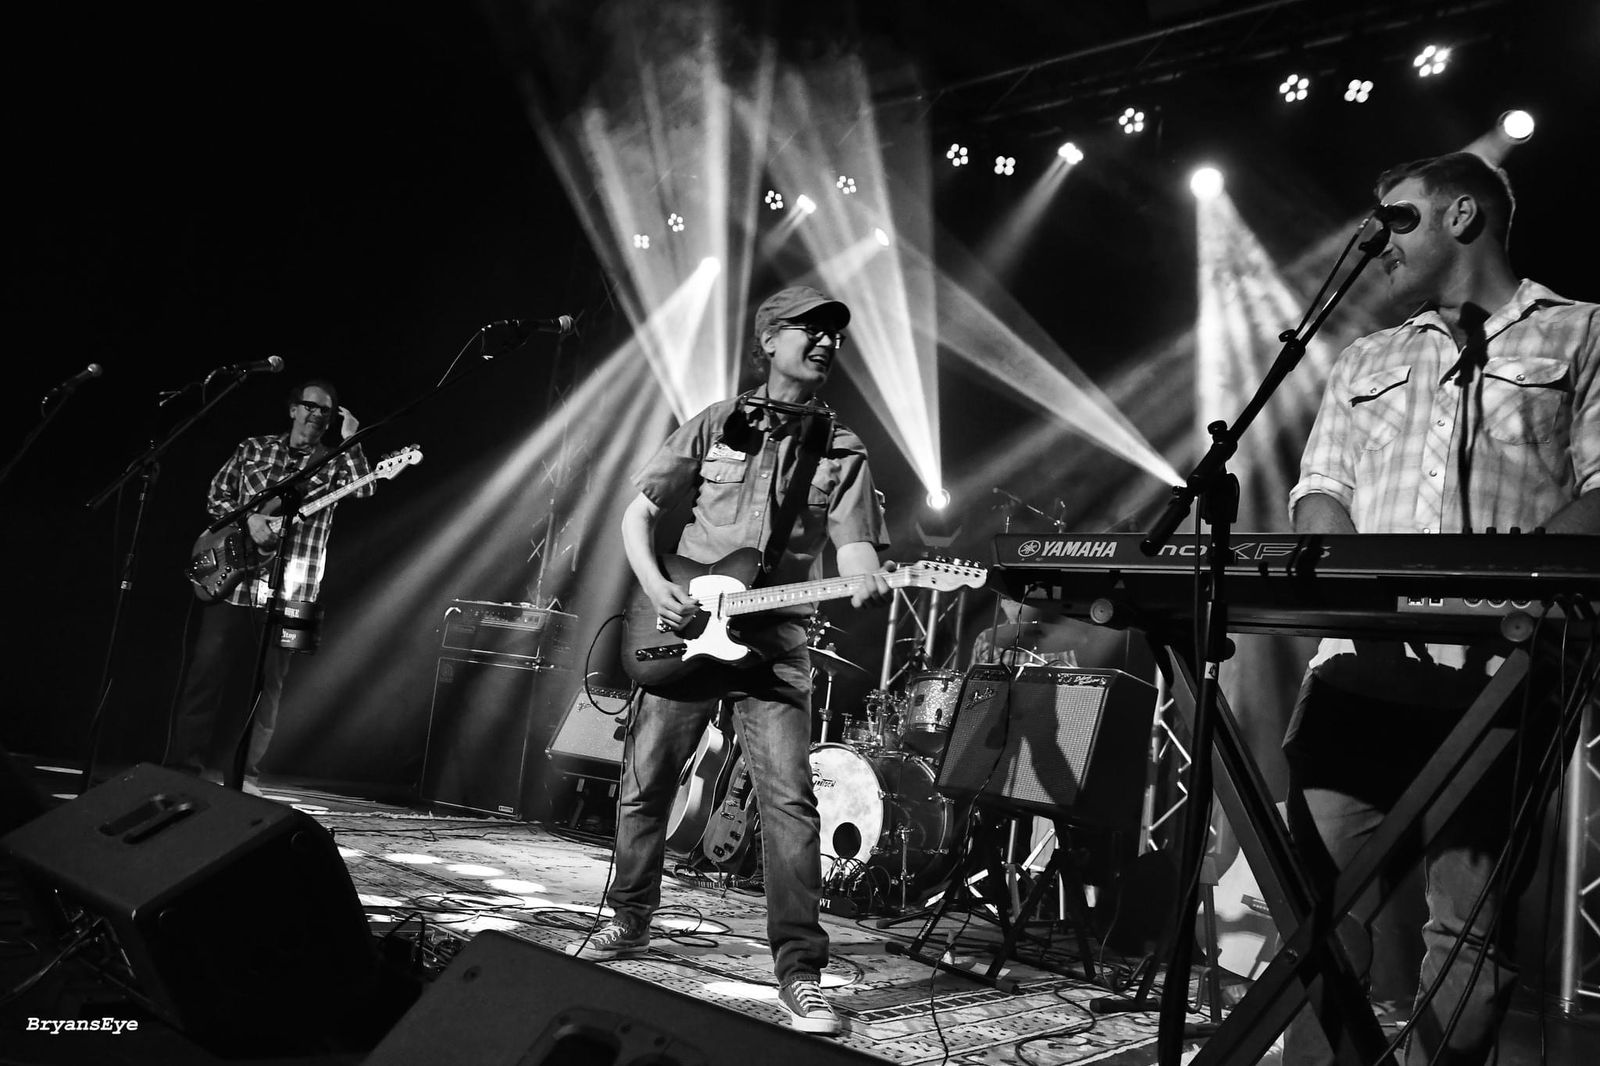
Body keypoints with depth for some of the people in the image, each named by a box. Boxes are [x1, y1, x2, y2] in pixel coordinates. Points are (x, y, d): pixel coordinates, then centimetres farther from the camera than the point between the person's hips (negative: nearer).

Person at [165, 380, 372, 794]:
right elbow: (216, 495, 9)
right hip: (231, 580, 0)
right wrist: (249, 517, -8)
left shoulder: (334, 463, 9)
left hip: (288, 592, 0)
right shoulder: (252, 448, 12)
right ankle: (183, 767, 5)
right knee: (206, 671, -2)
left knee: (266, 685, 3)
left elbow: (364, 488, -10)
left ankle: (243, 776, 12)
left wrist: (350, 441, -13)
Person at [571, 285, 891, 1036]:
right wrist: (654, 585, -8)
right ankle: (629, 921, 30)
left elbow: (854, 550, -5)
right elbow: (638, 512, 7)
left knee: (789, 799, -11)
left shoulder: (843, 454, 5)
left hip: (773, 641, -1)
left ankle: (799, 969, -2)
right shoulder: (713, 426, 5)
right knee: (643, 785, 8)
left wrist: (866, 582, -28)